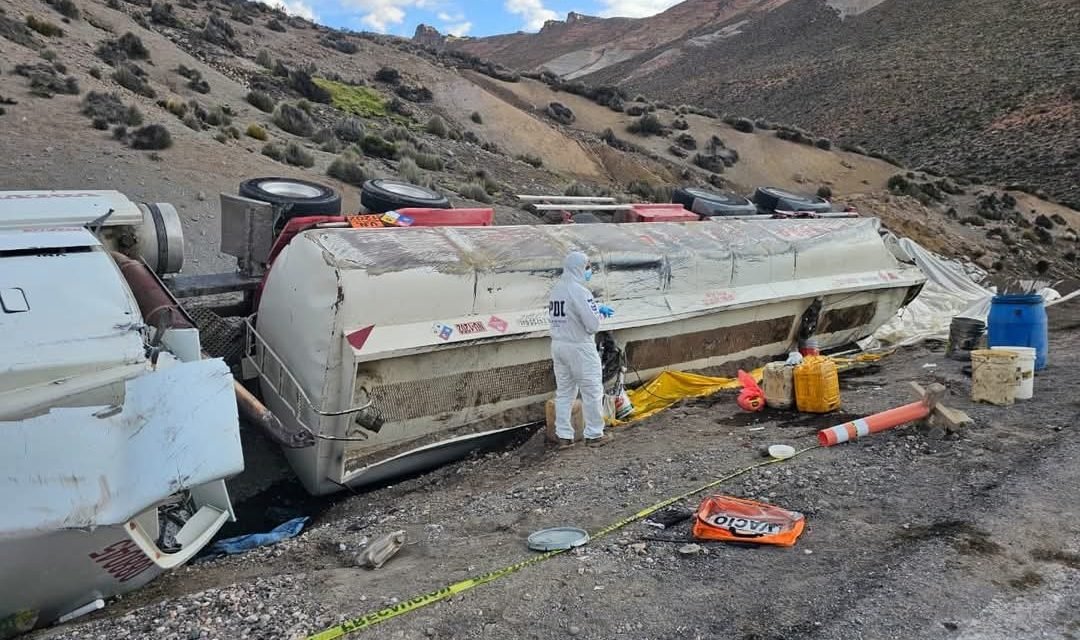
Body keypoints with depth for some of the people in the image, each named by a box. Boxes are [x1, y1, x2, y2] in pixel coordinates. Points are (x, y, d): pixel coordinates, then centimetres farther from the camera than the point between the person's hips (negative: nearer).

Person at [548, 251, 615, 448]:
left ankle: (563, 435, 16)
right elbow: (592, 325, -19)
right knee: (592, 391, 5)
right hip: (579, 347, -8)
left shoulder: (557, 290, 8)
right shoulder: (579, 291, -18)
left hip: (558, 345, 8)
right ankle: (594, 435, 12)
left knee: (564, 391, 13)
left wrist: (597, 308, 14)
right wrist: (599, 312, 1)